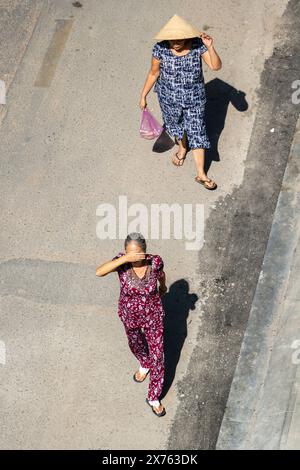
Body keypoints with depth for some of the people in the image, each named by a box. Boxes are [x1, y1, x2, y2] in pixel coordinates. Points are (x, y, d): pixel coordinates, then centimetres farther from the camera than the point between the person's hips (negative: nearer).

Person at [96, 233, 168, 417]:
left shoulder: (155, 261, -27)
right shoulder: (122, 260, -28)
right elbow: (99, 272, -47)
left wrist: (163, 285, 20)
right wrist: (124, 259, -56)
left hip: (153, 315, -1)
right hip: (130, 315, 1)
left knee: (157, 356, 9)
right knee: (135, 344, 30)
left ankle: (154, 398, 31)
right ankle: (145, 364, 65)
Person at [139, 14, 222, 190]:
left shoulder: (197, 45, -21)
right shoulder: (161, 49, -21)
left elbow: (216, 66, -26)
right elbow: (154, 73, -8)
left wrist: (210, 47, -42)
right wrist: (143, 96, -3)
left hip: (194, 99, -1)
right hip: (169, 98, 1)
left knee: (197, 133, 6)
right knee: (175, 125, 25)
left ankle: (201, 174, 19)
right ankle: (183, 148, 58)